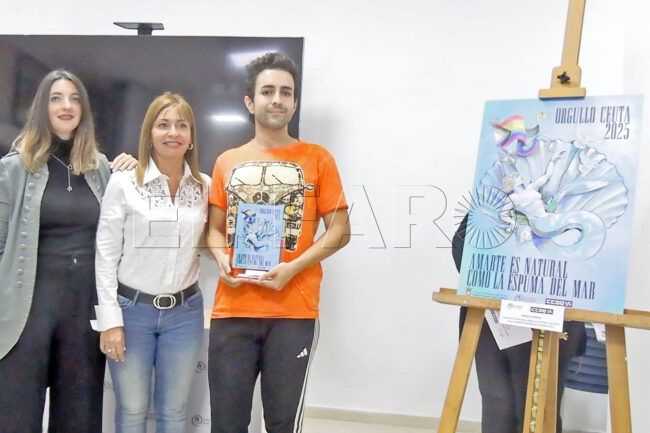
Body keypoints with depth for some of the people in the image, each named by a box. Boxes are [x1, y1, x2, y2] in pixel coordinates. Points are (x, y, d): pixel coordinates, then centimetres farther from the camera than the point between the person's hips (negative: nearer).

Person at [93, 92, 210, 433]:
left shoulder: (205, 186, 2)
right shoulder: (124, 183, -7)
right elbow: (106, 255, -6)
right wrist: (110, 319, -9)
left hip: (185, 312, 2)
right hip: (132, 308, -2)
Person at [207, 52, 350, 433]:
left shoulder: (317, 159, 2)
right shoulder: (227, 162, 11)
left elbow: (340, 230, 1)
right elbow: (215, 228, 17)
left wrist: (294, 267, -13)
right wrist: (221, 257, -5)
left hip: (294, 311, -2)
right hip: (232, 310, 3)